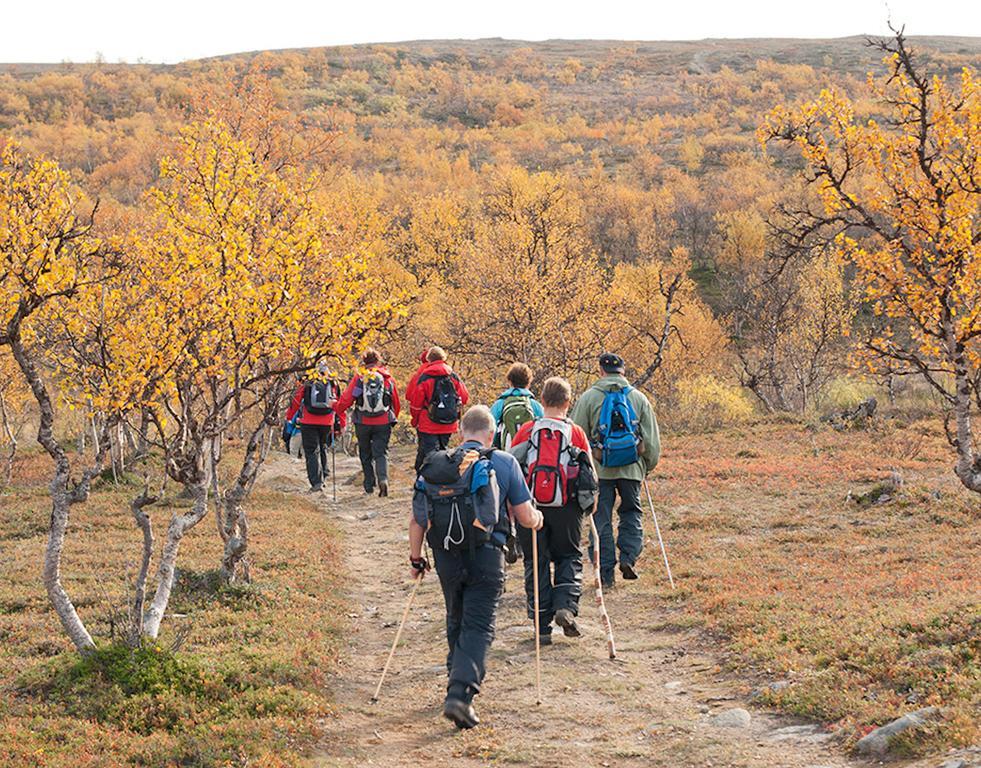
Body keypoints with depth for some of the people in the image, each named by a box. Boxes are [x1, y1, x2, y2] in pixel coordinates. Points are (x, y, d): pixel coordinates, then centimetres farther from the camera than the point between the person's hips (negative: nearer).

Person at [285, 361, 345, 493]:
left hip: (308, 423, -2)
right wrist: (342, 423, 16)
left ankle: (316, 481, -10)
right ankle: (324, 475, 15)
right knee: (323, 449, 20)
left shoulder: (306, 383, 3)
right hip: (327, 423, 2)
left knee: (312, 452, 0)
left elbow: (296, 400, 6)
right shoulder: (333, 383, 7)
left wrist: (289, 417, 19)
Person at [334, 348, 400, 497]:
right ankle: (383, 479, -23)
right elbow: (397, 403, 9)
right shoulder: (388, 378, 3)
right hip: (383, 423, 0)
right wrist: (393, 418, 26)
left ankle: (369, 485, 16)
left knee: (365, 454, 14)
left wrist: (336, 408, 18)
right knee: (381, 453, 2)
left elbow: (346, 399, -2)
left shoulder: (359, 377, -3)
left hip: (363, 423, 0)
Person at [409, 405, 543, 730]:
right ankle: (460, 693, -19)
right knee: (479, 627, -3)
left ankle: (460, 677, 37)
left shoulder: (436, 464, 9)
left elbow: (416, 519, 7)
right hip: (485, 557, -3)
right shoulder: (504, 463, 1)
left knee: (456, 622, 23)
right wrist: (538, 519, 24)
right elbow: (526, 517, 1)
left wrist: (416, 558, 18)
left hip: (446, 557, 4)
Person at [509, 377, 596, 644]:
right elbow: (590, 475, 2)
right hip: (566, 509, 0)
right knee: (569, 558, 17)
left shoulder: (526, 430, -1)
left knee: (536, 564, 9)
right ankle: (566, 606, -6)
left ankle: (542, 626, 8)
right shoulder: (576, 433, -2)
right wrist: (589, 503, 19)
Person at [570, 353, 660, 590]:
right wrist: (648, 465, 22)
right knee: (631, 512, 18)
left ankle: (606, 574, 5)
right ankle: (628, 558, 1)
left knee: (601, 520, 5)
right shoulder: (639, 398, 5)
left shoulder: (589, 398, -2)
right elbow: (652, 439, 8)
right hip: (631, 468, 1)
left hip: (599, 469, -1)